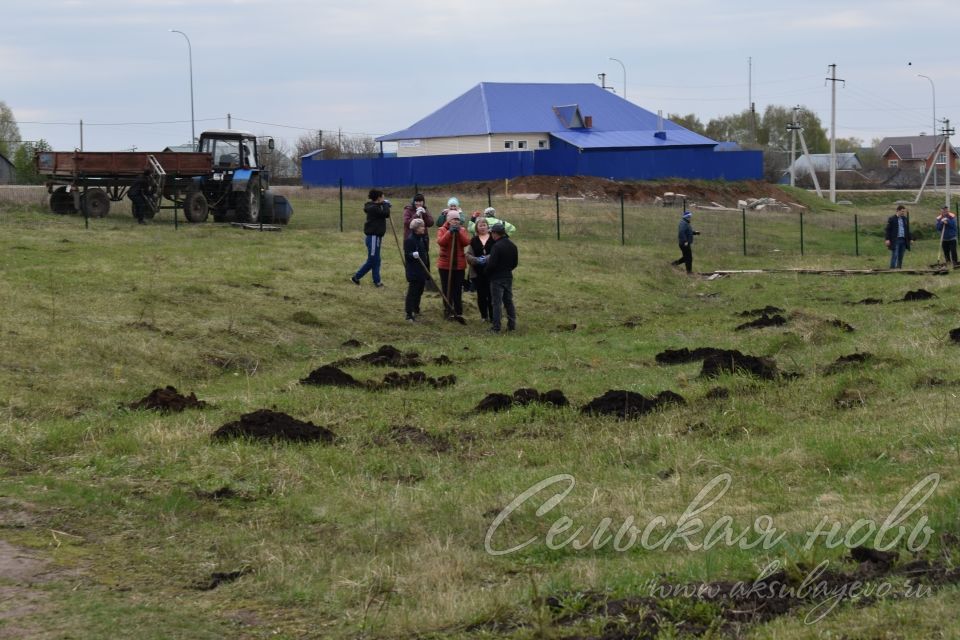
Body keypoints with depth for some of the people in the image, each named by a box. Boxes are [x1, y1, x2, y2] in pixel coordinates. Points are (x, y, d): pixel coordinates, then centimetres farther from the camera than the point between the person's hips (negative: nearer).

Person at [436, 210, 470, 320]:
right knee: (447, 289, 3)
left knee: (458, 290, 3)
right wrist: (450, 232, -25)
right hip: (445, 264, -2)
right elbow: (440, 242, -20)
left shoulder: (462, 230, 6)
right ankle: (449, 312, 9)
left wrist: (459, 232, -19)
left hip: (459, 264, 2)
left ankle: (459, 312, 4)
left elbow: (466, 242, -11)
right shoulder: (442, 230, -1)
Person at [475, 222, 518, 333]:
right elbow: (514, 263, 12)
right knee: (509, 301, 15)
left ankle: (496, 327, -1)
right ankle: (512, 324, 18)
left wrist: (484, 261, -2)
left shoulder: (496, 246, -20)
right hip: (508, 277, 7)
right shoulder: (512, 245, 6)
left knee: (496, 303, -2)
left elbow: (492, 264, -21)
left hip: (497, 278, -7)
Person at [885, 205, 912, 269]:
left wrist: (910, 238, 13)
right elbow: (888, 230, -5)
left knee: (901, 257, 7)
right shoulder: (891, 219, -3)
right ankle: (892, 268, -10)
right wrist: (887, 239, -13)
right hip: (895, 240, -5)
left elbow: (907, 230, 19)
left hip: (903, 240, 5)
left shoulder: (905, 219, 13)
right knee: (894, 256, -10)